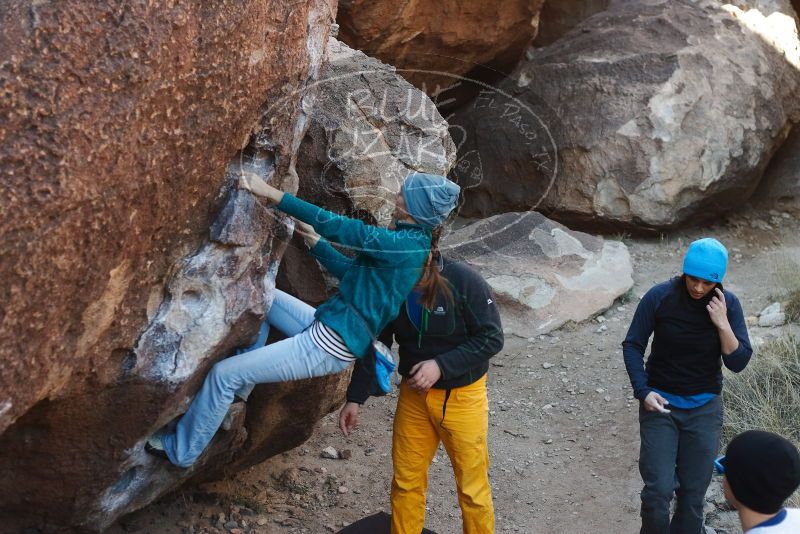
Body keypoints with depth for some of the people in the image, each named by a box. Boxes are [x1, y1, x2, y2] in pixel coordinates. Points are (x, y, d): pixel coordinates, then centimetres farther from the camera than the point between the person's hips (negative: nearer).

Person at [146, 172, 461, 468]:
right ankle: (241, 387, 22)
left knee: (223, 374, -5)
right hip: (326, 328, 10)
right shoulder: (411, 243, 8)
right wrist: (312, 238, 20)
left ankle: (179, 451, 13)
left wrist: (273, 194, -23)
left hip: (330, 347, -10)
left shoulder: (407, 245, -20)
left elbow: (339, 227, -24)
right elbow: (351, 271, 19)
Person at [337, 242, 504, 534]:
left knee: (472, 487, 5)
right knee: (405, 482, 11)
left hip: (462, 396, -4)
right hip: (413, 395, 4)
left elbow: (492, 338, -17)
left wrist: (441, 365, -25)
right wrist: (354, 398, -2)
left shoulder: (464, 281, -21)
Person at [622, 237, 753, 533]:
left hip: (704, 408, 2)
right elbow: (633, 345, -6)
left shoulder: (728, 304, -9)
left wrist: (722, 323, -24)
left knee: (693, 493, 8)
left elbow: (738, 362, -10)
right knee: (658, 490, -9)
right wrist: (643, 391, -16)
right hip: (660, 403, -2)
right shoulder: (660, 297, -15)